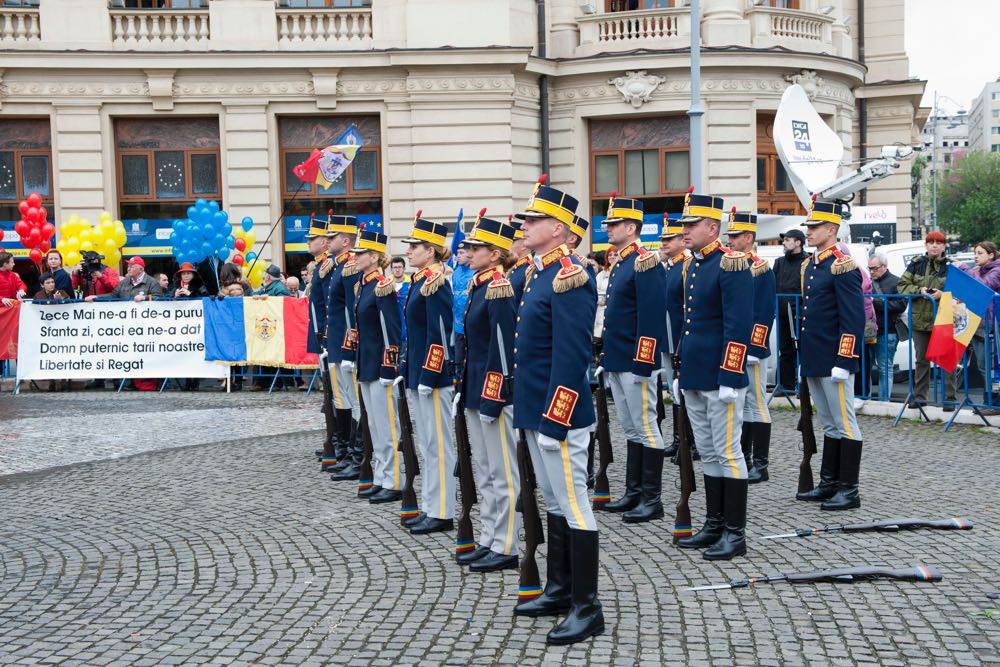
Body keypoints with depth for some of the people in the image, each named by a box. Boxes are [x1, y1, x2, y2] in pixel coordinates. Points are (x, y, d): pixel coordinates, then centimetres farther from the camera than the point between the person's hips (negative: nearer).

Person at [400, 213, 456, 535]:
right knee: (426, 443, 14)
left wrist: (428, 378, -20)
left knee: (438, 444, -3)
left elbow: (439, 335, -19)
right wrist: (410, 373, 18)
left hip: (433, 375, -10)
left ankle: (442, 514, 4)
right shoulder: (420, 280, 13)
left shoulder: (436, 283, -15)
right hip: (417, 373, 10)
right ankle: (431, 507, 22)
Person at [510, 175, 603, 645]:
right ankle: (560, 590, 29)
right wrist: (532, 411, 18)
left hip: (559, 414, -10)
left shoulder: (569, 277, -17)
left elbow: (571, 358, -22)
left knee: (573, 507, -3)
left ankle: (587, 607, 5)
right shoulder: (538, 274, 13)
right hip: (535, 410, 10)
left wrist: (554, 418, -22)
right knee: (554, 504, 17)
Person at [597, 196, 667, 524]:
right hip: (616, 362, 10)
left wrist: (642, 363, -22)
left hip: (635, 364, -10)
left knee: (645, 428, -3)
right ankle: (634, 493, 22)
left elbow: (651, 318, -20)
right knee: (631, 429, 14)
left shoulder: (645, 263, -14)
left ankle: (652, 499, 3)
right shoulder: (619, 264, 16)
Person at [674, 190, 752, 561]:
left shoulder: (732, 265, -13)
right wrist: (682, 372, 21)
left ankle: (735, 533, 5)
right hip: (694, 378, 9)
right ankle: (714, 526, 22)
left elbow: (738, 328, -18)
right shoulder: (692, 266, 14)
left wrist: (729, 377, -21)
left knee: (727, 453, -2)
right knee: (707, 454, 14)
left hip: (720, 380, -9)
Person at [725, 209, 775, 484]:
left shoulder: (761, 268, -10)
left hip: (751, 351, -8)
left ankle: (760, 465, 3)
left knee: (756, 404, -2)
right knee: (739, 403, 12)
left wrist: (752, 349, -18)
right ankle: (743, 460, 19)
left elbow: (764, 315, -15)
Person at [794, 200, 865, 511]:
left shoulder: (843, 266, -13)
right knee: (829, 424, 15)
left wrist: (843, 362, -21)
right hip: (813, 362, 9)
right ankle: (829, 484, 23)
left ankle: (849, 491, 4)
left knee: (843, 424, -1)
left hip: (833, 362, -9)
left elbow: (853, 320, -18)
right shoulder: (809, 266, 14)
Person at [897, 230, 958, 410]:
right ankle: (919, 396, 20)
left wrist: (943, 294, -19)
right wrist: (919, 290, -10)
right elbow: (902, 284, 5)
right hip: (919, 319, 3)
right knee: (921, 359, 12)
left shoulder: (950, 266, -2)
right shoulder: (916, 264, 5)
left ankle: (949, 397, 6)